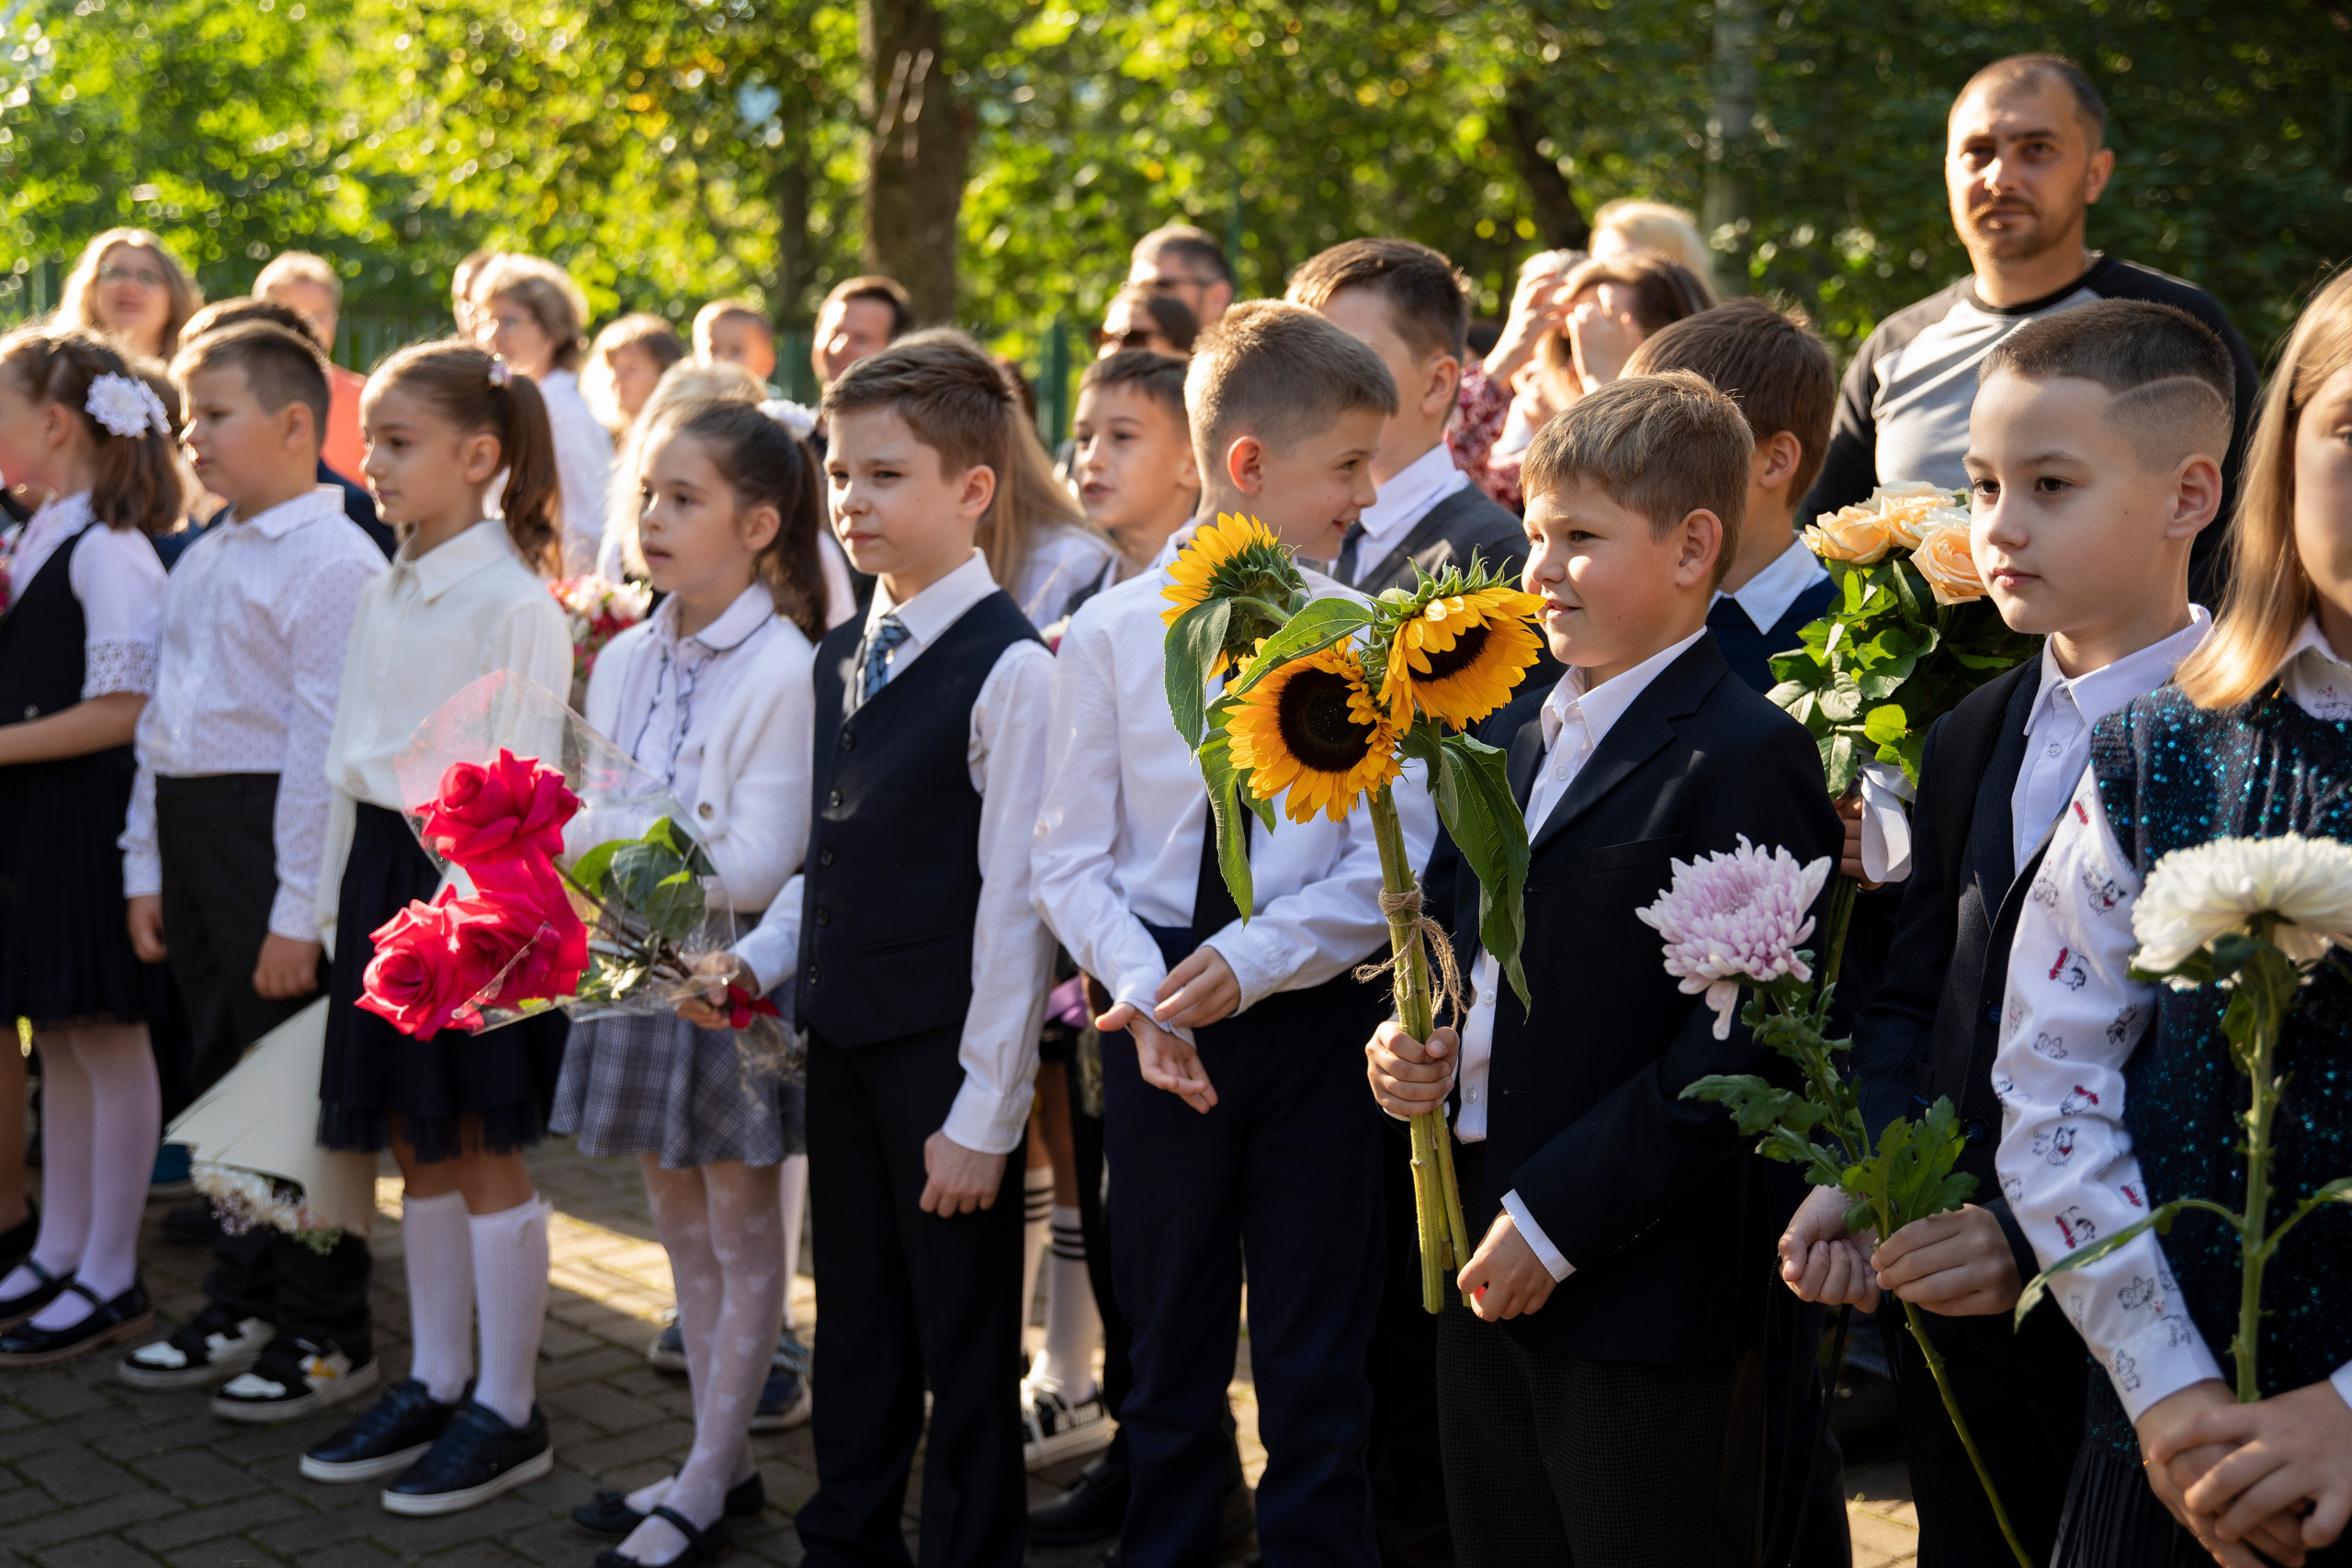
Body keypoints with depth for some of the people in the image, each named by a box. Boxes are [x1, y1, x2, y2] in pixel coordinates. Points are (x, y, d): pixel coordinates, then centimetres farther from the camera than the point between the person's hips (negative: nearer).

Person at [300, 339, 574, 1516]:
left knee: (484, 1151, 1)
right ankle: (434, 1385, 26)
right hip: (385, 875, 8)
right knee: (417, 1145, 14)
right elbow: (353, 759, 15)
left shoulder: (513, 602, -13)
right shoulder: (384, 597, 11)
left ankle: (507, 1412, 12)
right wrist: (339, 898, 15)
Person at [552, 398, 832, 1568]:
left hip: (731, 975, -7)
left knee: (743, 1230, 7)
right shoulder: (625, 661, 5)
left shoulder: (784, 671, -17)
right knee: (678, 1217, 17)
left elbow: (757, 867, -20)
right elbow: (590, 823, 9)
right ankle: (723, 1457, 31)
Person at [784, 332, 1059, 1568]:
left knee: (966, 1341, 5)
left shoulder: (1011, 667, -14)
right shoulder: (838, 658, 11)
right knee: (855, 1326, 19)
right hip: (839, 1034, 8)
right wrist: (753, 967, 6)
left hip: (943, 1049, -7)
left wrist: (984, 1115, -17)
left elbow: (1014, 905, -16)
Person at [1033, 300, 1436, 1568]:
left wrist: (1250, 963, -18)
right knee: (1168, 1340, 14)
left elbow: (1391, 858, -7)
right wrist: (1139, 987, -14)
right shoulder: (1110, 633, -1)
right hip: (1156, 1023, 1)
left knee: (1317, 1358, 6)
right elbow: (1073, 856, 0)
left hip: (1316, 1017, -1)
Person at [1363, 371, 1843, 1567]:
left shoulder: (1746, 758, -14)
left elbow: (1741, 1040, -19)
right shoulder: (1509, 732, 13)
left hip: (1644, 1292, -8)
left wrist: (1557, 1218, -19)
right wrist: (1409, 1044, 0)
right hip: (1483, 1267, 8)